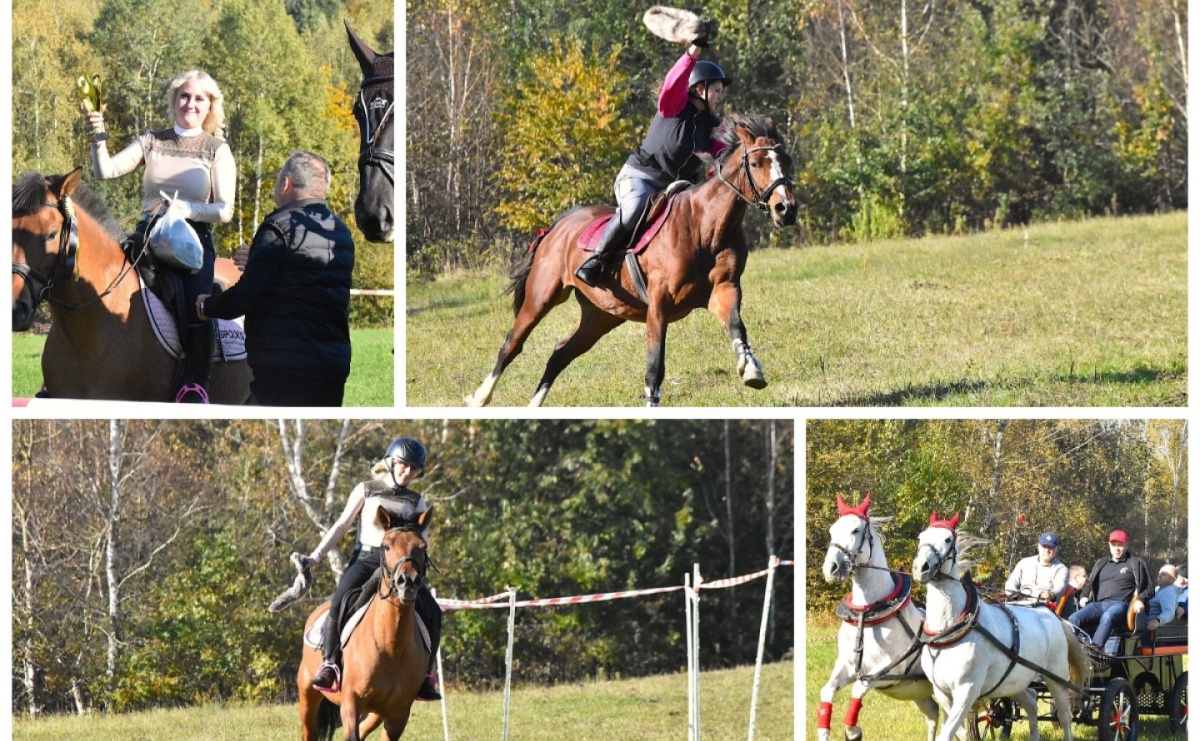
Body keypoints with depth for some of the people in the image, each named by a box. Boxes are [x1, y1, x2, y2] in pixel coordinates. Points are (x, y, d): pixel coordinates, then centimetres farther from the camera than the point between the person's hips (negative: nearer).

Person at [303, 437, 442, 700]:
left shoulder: (416, 502, 13)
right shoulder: (366, 491, 7)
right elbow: (342, 526, 8)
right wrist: (316, 555, 0)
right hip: (366, 560, -2)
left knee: (432, 612, -14)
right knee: (339, 603, -30)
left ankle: (423, 674, -2)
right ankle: (330, 663, -19)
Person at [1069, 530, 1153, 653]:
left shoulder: (1135, 563, 16)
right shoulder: (1101, 564, 30)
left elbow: (1148, 587, 14)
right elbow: (1089, 584, 37)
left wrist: (1141, 600, -7)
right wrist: (1084, 596, 15)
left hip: (1120, 604, -5)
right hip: (1098, 604, 5)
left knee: (1107, 617, -42)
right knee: (1074, 619, -26)